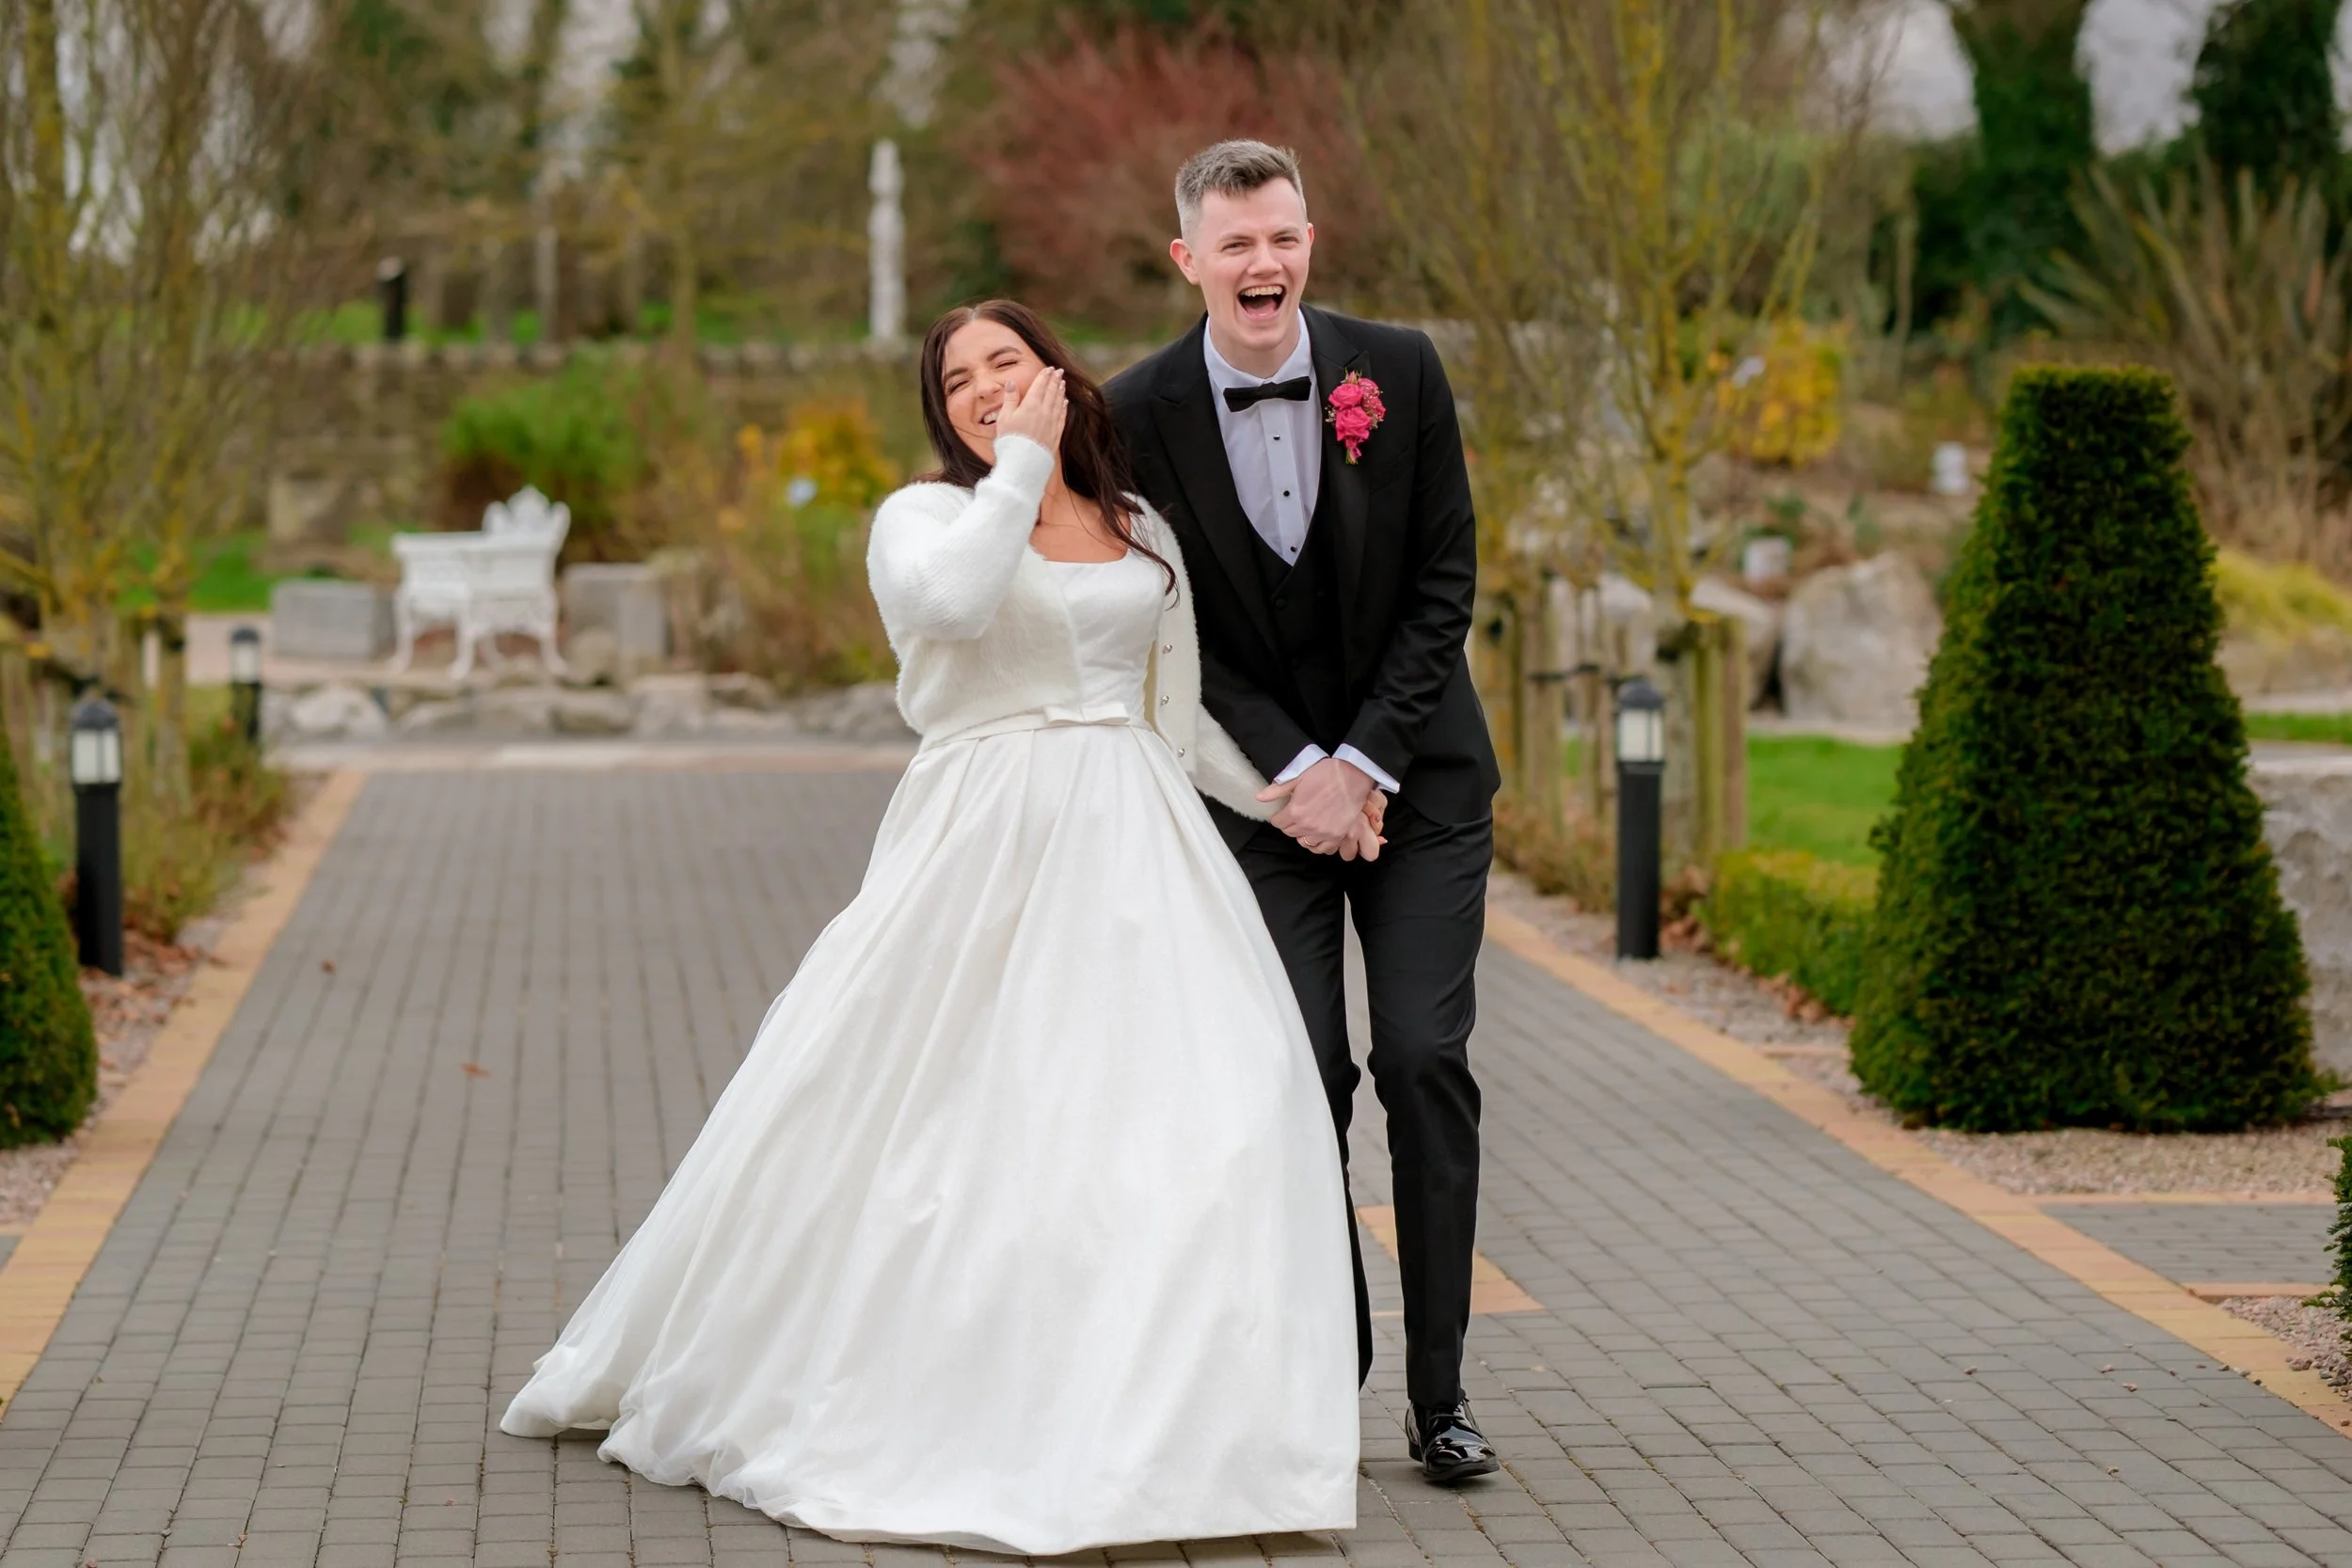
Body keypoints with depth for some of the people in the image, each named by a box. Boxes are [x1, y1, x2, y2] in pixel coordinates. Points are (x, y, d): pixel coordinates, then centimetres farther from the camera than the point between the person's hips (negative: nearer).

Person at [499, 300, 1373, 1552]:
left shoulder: (1142, 532, 17)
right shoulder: (926, 514, 4)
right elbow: (952, 600, -21)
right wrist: (1023, 464, -11)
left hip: (1134, 848, 4)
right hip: (985, 850, -4)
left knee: (1206, 1111, -8)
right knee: (952, 1126, -2)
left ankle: (1166, 1425, -1)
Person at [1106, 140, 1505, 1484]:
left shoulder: (1399, 371, -5)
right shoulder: (1141, 413, -7)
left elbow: (1444, 583, -3)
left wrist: (1365, 763, -11)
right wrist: (1293, 771, -12)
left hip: (1418, 778, 0)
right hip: (1261, 793, 0)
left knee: (1427, 1061, -5)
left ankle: (1440, 1387, 2)